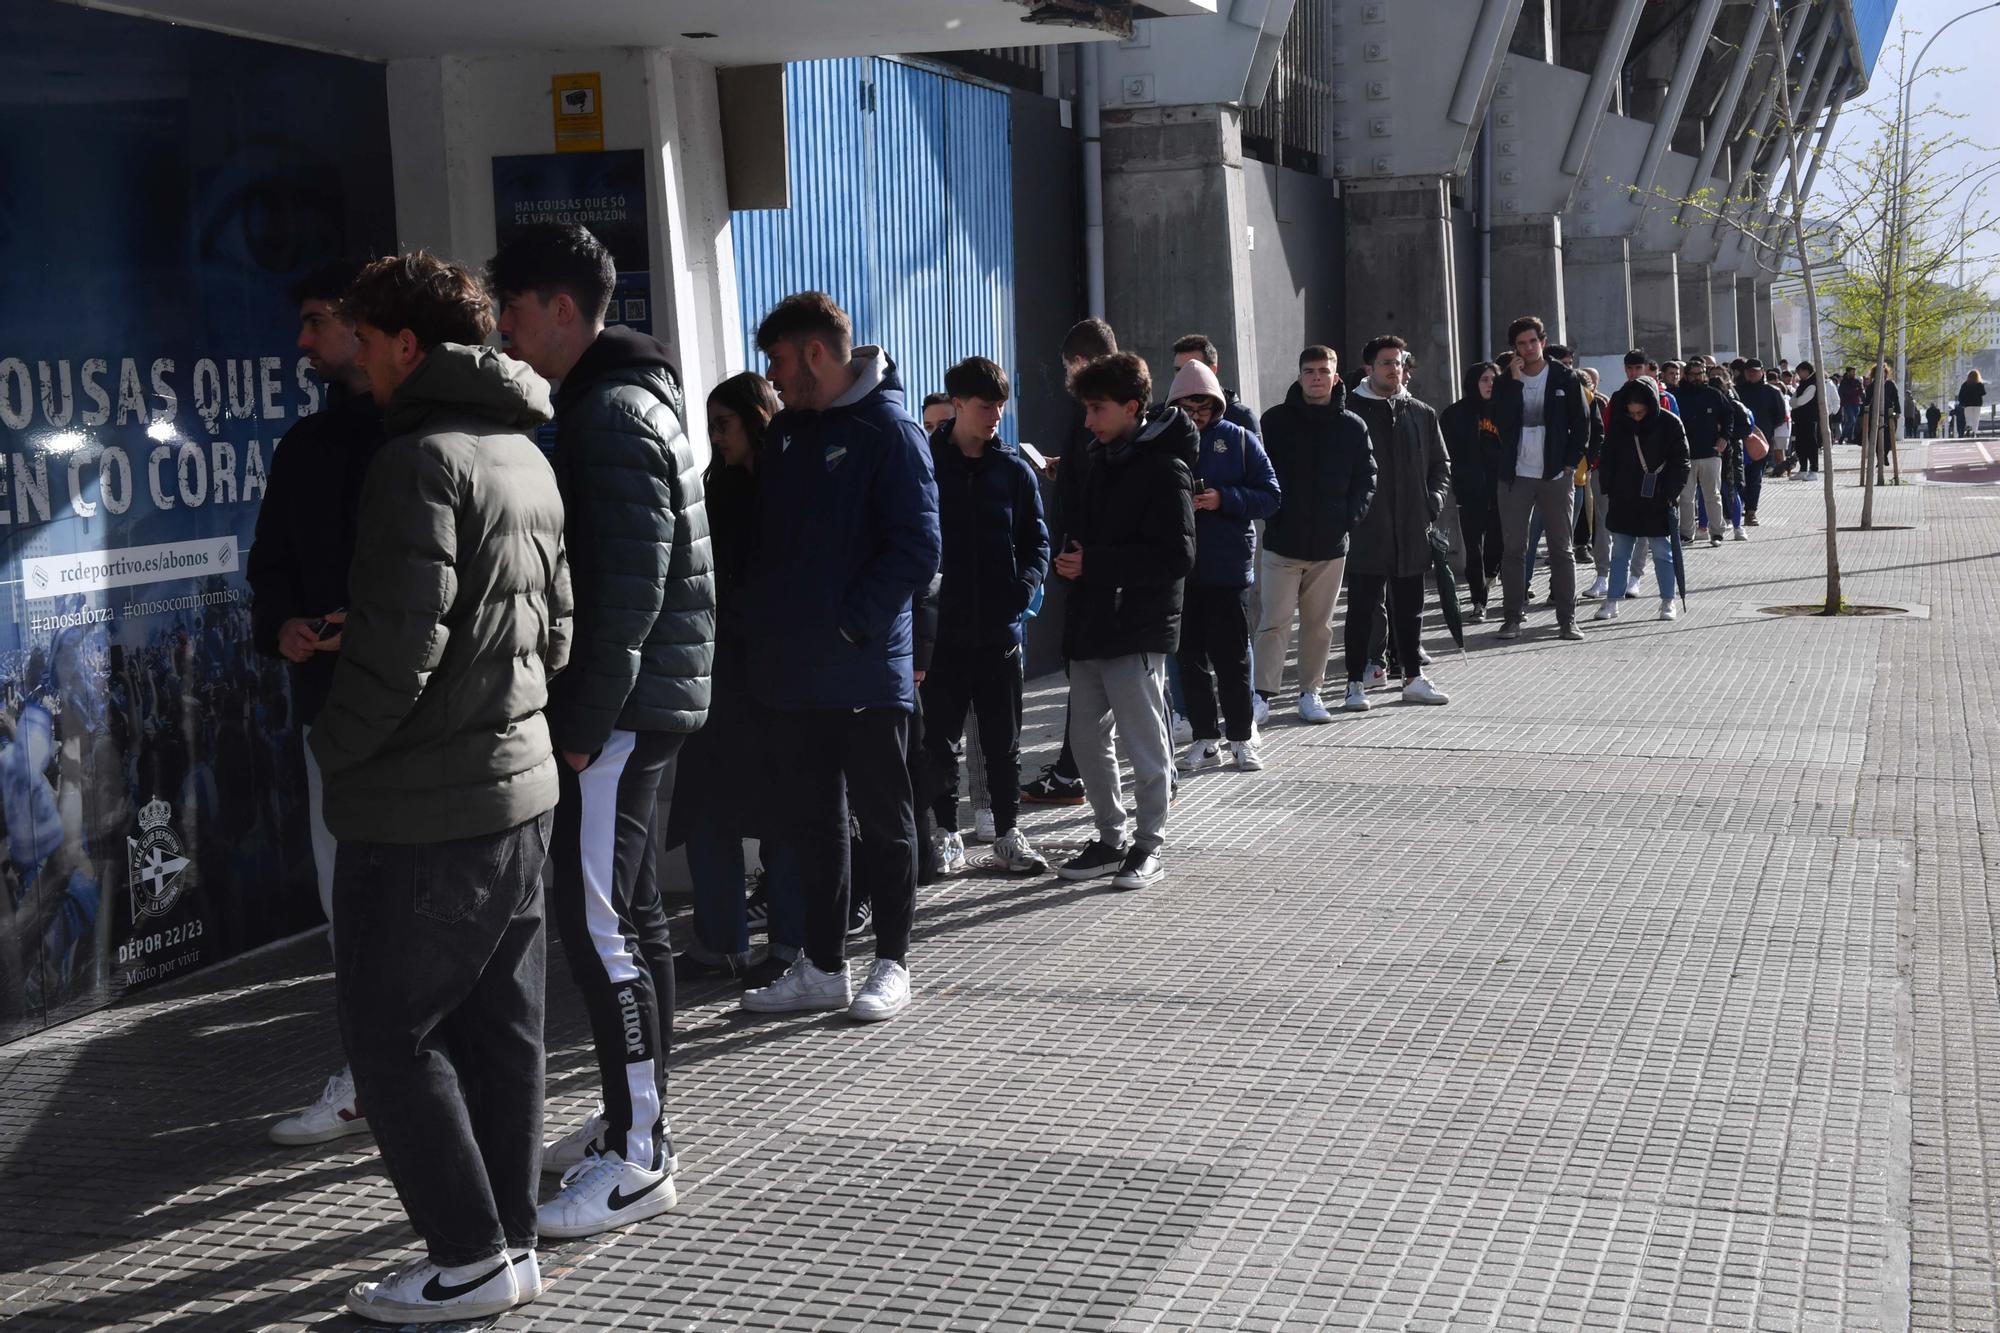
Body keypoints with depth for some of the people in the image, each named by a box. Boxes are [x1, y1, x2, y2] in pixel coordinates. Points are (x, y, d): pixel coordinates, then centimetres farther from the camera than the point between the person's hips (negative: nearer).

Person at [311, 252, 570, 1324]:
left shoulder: (423, 460, -16)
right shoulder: (527, 455, 14)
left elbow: (400, 640, -22)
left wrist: (334, 742, -8)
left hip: (422, 807, -9)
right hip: (520, 783, 9)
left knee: (390, 1033, 1)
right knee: (501, 1026, 13)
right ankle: (509, 1243, 20)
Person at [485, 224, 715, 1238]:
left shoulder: (612, 417, -15)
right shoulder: (610, 402, 18)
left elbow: (629, 589, -22)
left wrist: (583, 725, -19)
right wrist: (584, 713, 17)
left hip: (625, 705, -11)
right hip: (647, 699, 11)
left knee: (595, 921, -9)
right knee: (629, 911, 16)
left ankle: (636, 1158, -4)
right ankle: (632, 1114, 27)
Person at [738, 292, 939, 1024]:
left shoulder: (888, 430, -8)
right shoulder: (784, 434, 13)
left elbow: (917, 547, -14)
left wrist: (852, 625, -18)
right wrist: (766, 630, 4)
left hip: (868, 670, -7)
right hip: (795, 674, 7)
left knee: (883, 818, 5)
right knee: (810, 820, 12)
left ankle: (892, 964, 15)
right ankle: (822, 967, 21)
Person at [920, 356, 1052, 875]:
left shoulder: (1014, 469, 6)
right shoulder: (925, 462, 0)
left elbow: (1036, 542, 7)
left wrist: (1023, 589, -11)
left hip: (1000, 628, 1)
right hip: (941, 628, -1)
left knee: (1003, 739, 8)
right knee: (939, 738, 6)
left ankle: (1008, 833, 17)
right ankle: (945, 832, 18)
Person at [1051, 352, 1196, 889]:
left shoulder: (1163, 468, -11)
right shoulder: (1094, 461, 12)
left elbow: (1176, 556, -18)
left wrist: (1093, 563, -17)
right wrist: (1069, 558, -1)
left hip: (1137, 629, -8)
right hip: (1089, 623, 8)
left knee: (1143, 745, 1)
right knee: (1087, 742, 13)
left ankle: (1148, 848, 12)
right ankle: (1111, 840, 25)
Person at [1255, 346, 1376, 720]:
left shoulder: (1353, 427, 4)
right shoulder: (1276, 421, 0)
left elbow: (1366, 478, 9)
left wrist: (1350, 516, -5)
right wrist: (1272, 516, -8)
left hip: (1331, 545, 2)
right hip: (1282, 542, -2)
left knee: (1319, 625, 10)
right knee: (1274, 621, -5)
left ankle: (1310, 692, 20)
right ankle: (1262, 694, -2)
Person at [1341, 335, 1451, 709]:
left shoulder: (1422, 414, 11)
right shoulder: (1351, 412, -2)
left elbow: (1441, 464, 17)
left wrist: (1433, 502, 2)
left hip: (1412, 530, 4)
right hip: (1366, 532, -4)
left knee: (1410, 608, 12)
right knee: (1362, 609, 1)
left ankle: (1413, 678, 21)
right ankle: (1355, 683, 7)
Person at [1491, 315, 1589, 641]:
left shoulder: (1565, 378, 3)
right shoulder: (1506, 383, 6)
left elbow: (1582, 424, 5)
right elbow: (1501, 420, -10)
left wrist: (1570, 464, -3)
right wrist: (1515, 381, -13)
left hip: (1556, 476, -1)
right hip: (1515, 476, 1)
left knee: (1561, 549, 3)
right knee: (1513, 549, 2)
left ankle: (1567, 618, 6)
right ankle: (1513, 616, 8)